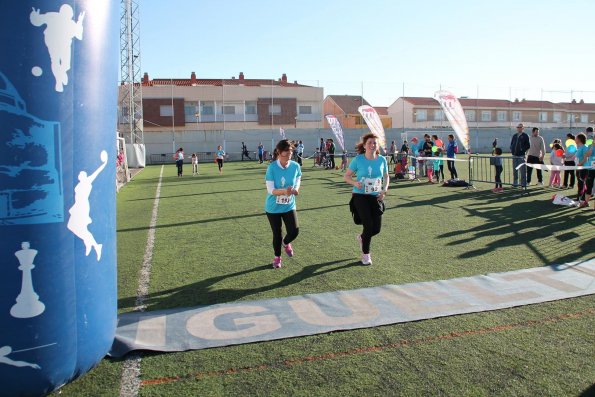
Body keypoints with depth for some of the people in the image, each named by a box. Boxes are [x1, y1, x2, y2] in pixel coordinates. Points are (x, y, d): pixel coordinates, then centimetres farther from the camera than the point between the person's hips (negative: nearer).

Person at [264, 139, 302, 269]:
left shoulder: (295, 166, -10)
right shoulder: (272, 167, -20)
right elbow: (270, 190, -21)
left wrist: (296, 189, -14)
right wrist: (284, 191, -39)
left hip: (289, 206, 2)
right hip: (273, 207, -2)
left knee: (294, 231, -10)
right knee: (277, 234, 8)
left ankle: (286, 243, 29)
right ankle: (277, 257, 36)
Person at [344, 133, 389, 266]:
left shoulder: (382, 160, -2)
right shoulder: (358, 160, -10)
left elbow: (386, 176, 13)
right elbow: (346, 176, -2)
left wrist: (384, 190, -3)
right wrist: (355, 183, -22)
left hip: (376, 197, 3)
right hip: (360, 196, -3)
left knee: (377, 228, 2)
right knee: (368, 226, -7)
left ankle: (362, 237, 37)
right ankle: (365, 254, 16)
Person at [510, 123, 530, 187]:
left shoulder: (525, 136, -2)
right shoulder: (514, 136, 16)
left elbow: (528, 146, -6)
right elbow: (511, 144, 22)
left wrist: (523, 150, -13)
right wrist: (511, 149, 5)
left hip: (521, 156, -6)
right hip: (514, 156, 6)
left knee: (523, 170, -3)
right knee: (515, 170, 11)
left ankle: (523, 183, 1)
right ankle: (515, 183, 18)